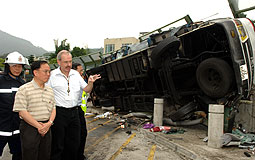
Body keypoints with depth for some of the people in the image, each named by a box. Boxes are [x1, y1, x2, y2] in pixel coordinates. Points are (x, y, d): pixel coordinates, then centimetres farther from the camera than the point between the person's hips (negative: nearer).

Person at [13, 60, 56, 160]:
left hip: (46, 128, 5)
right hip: (29, 128, -5)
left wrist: (49, 123, -6)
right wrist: (38, 126, -15)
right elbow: (22, 111, -13)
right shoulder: (24, 89, -8)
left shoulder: (50, 90, 11)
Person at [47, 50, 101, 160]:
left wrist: (90, 83, -9)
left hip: (74, 112, 5)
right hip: (59, 113, -5)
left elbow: (87, 90, 12)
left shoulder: (76, 74, 10)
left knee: (74, 143, 14)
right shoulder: (52, 75, -6)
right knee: (58, 144, 5)